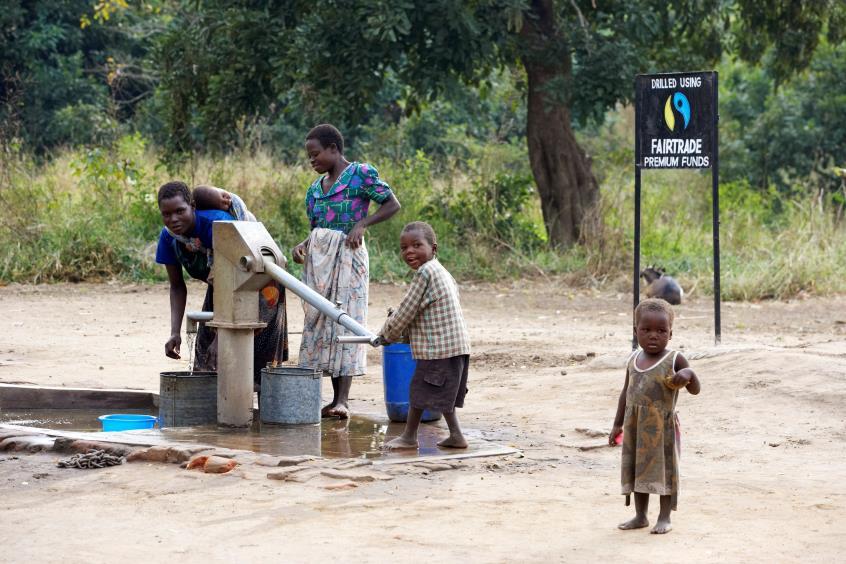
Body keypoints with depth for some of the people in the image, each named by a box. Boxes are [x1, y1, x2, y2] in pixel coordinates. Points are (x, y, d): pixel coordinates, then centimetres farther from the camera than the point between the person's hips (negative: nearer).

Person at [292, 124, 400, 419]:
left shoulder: (361, 173, -3)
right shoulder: (315, 189, 16)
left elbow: (393, 205, -4)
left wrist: (362, 224, -15)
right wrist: (301, 246, -1)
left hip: (347, 253, -7)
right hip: (318, 257, 7)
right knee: (319, 320, 2)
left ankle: (343, 400, -15)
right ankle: (335, 397, 6)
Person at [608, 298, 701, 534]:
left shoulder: (674, 360, -7)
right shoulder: (634, 360, 8)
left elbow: (695, 390, -5)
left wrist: (688, 374, -27)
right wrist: (618, 424, 16)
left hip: (662, 426, -5)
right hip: (635, 426, 5)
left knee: (663, 470, 2)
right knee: (637, 469, 11)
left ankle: (665, 517, 10)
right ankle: (640, 516, 22)